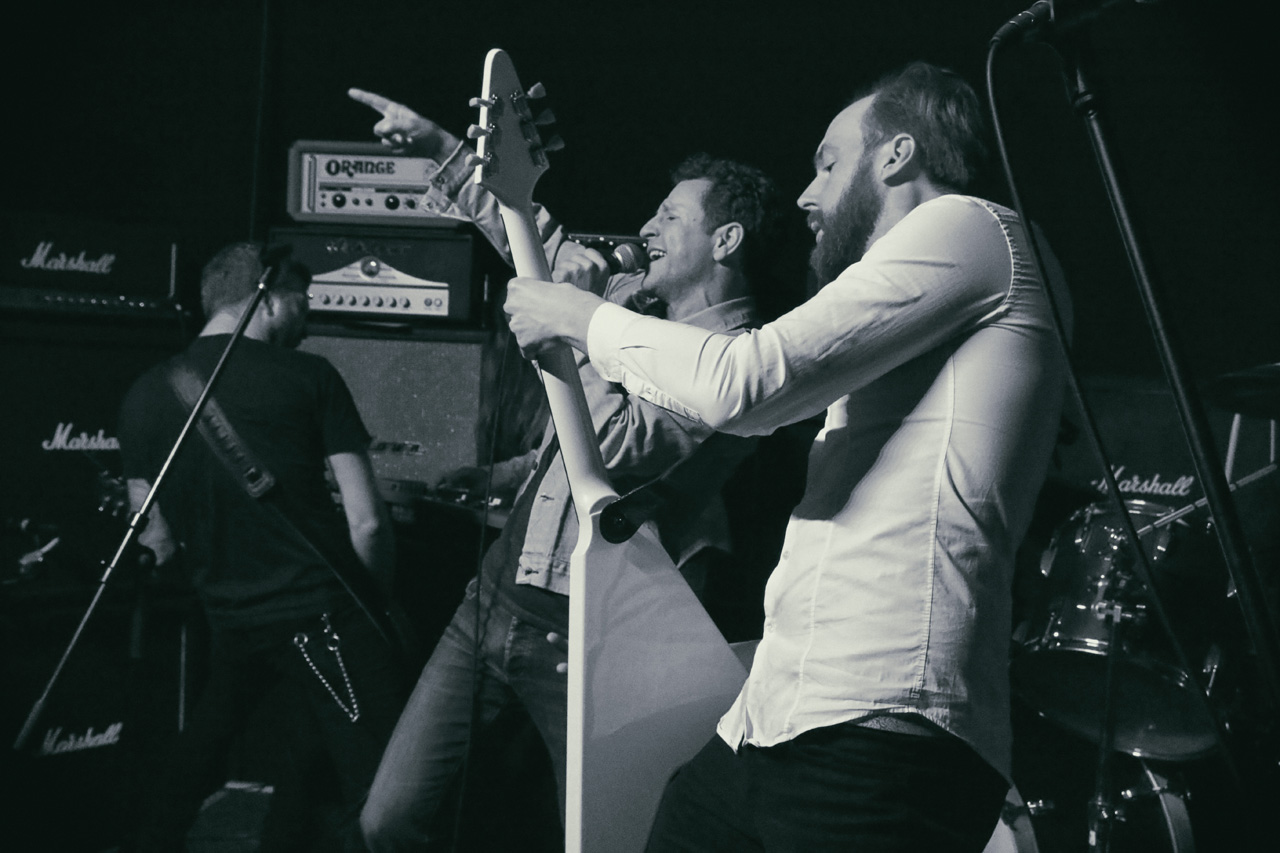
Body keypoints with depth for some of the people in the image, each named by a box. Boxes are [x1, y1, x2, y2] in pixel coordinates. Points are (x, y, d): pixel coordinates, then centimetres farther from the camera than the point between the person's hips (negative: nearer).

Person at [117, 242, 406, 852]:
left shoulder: (145, 395, 4)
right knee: (375, 782, -4)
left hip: (227, 615, 6)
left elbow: (156, 540, 9)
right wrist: (380, 594, 8)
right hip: (318, 608, -6)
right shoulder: (308, 376, -6)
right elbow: (366, 522, -9)